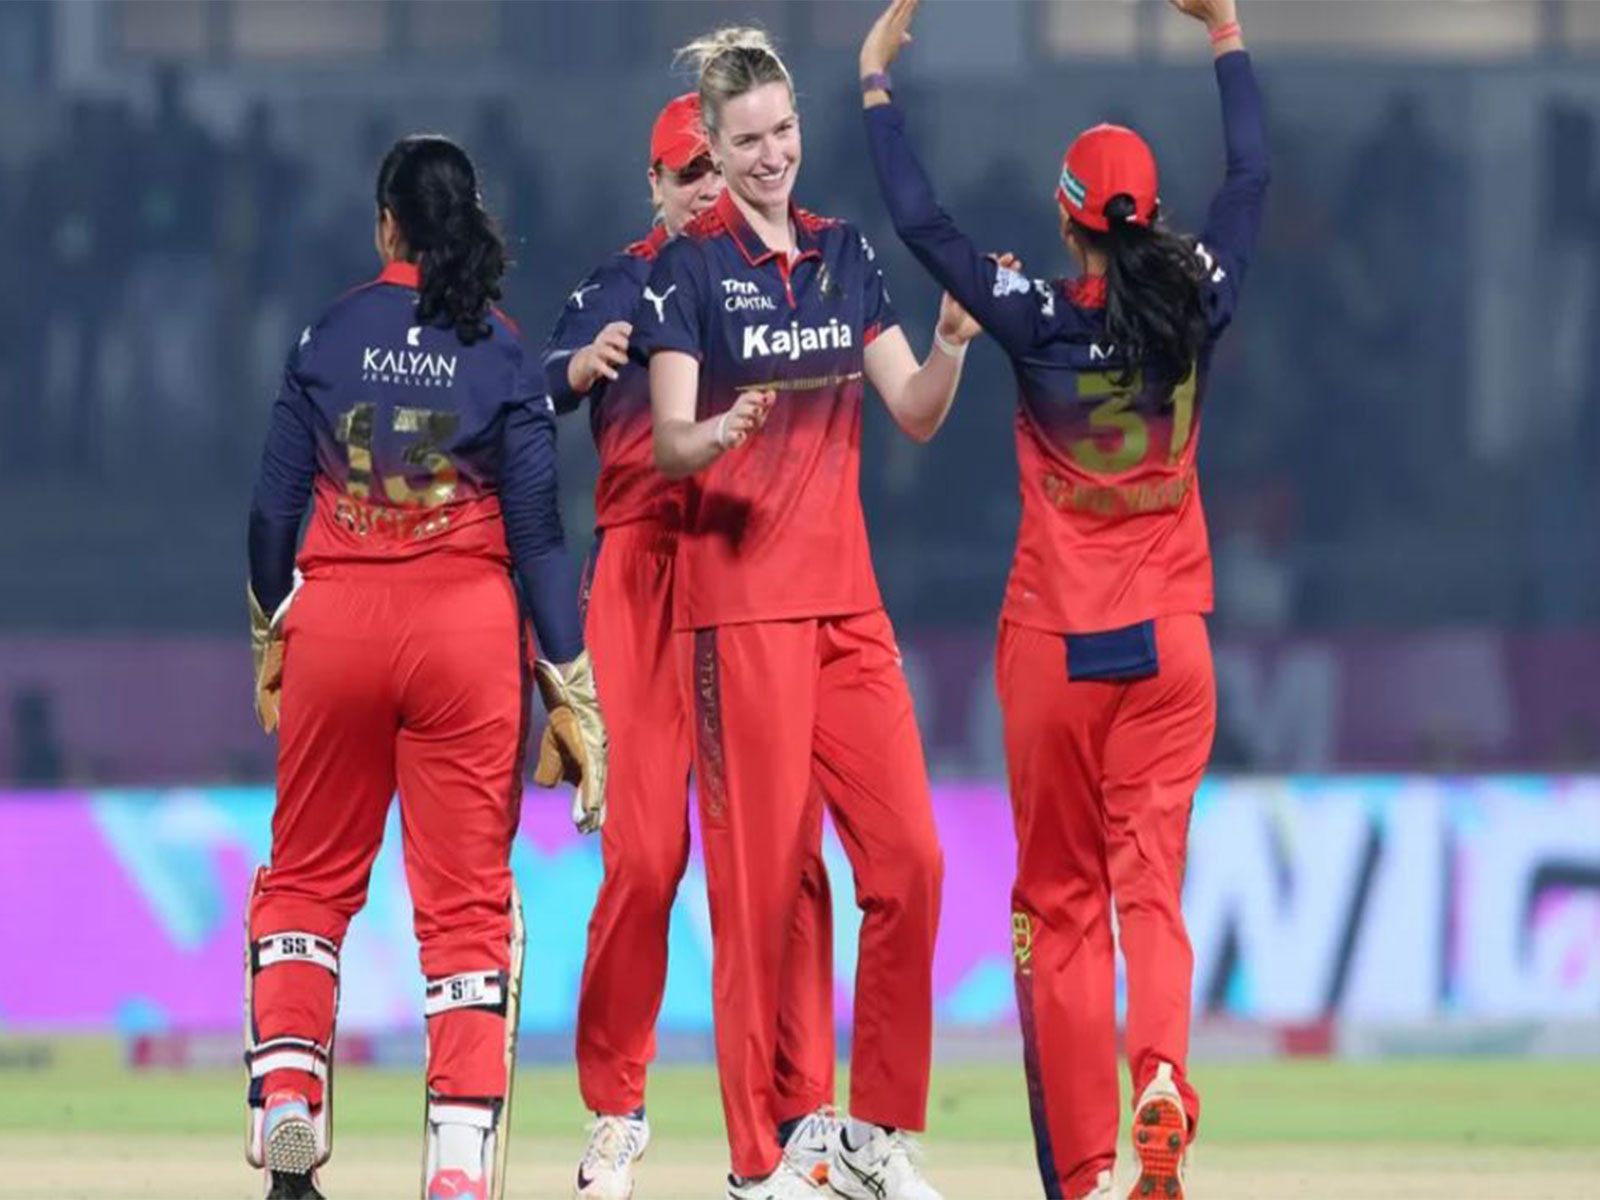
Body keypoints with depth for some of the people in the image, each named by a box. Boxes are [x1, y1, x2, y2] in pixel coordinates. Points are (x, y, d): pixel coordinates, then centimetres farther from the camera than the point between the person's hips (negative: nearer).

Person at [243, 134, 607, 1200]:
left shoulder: (329, 339, 2)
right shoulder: (504, 355, -1)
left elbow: (275, 507, 4)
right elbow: (536, 534, -3)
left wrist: (270, 643, 19)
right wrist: (572, 697, -1)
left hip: (334, 623, 1)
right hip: (469, 632, -1)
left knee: (308, 875, 17)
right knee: (468, 900, 2)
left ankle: (286, 1100, 1)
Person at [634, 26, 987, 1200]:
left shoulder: (845, 253, 11)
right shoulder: (690, 267, -4)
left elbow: (915, 414, 8)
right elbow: (671, 443, -11)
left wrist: (951, 346, -11)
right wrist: (727, 431, -32)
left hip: (847, 596, 5)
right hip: (739, 602, -5)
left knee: (908, 857, 0)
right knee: (760, 878, -6)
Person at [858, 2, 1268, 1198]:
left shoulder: (1039, 322, -10)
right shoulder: (1195, 311, -3)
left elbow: (921, 222, -6)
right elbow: (1253, 176, 11)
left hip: (1055, 648, -1)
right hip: (1169, 646, 2)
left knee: (1060, 899, 8)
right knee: (1151, 883, 1)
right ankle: (1161, 1079, -28)